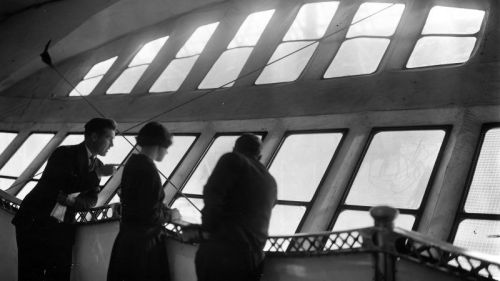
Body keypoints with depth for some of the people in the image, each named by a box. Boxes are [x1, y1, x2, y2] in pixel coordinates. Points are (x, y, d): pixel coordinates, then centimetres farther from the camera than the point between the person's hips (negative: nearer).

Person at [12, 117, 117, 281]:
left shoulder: (97, 165, 9)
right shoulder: (64, 154, -10)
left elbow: (91, 200, 5)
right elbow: (67, 185, -24)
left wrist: (72, 201, -16)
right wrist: (98, 174, -21)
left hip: (62, 228, 6)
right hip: (35, 222, -5)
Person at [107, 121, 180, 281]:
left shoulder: (132, 163, 7)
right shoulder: (148, 169, -20)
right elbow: (151, 216, -21)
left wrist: (165, 210, 13)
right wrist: (170, 215, -4)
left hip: (126, 237, 9)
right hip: (144, 243, -9)